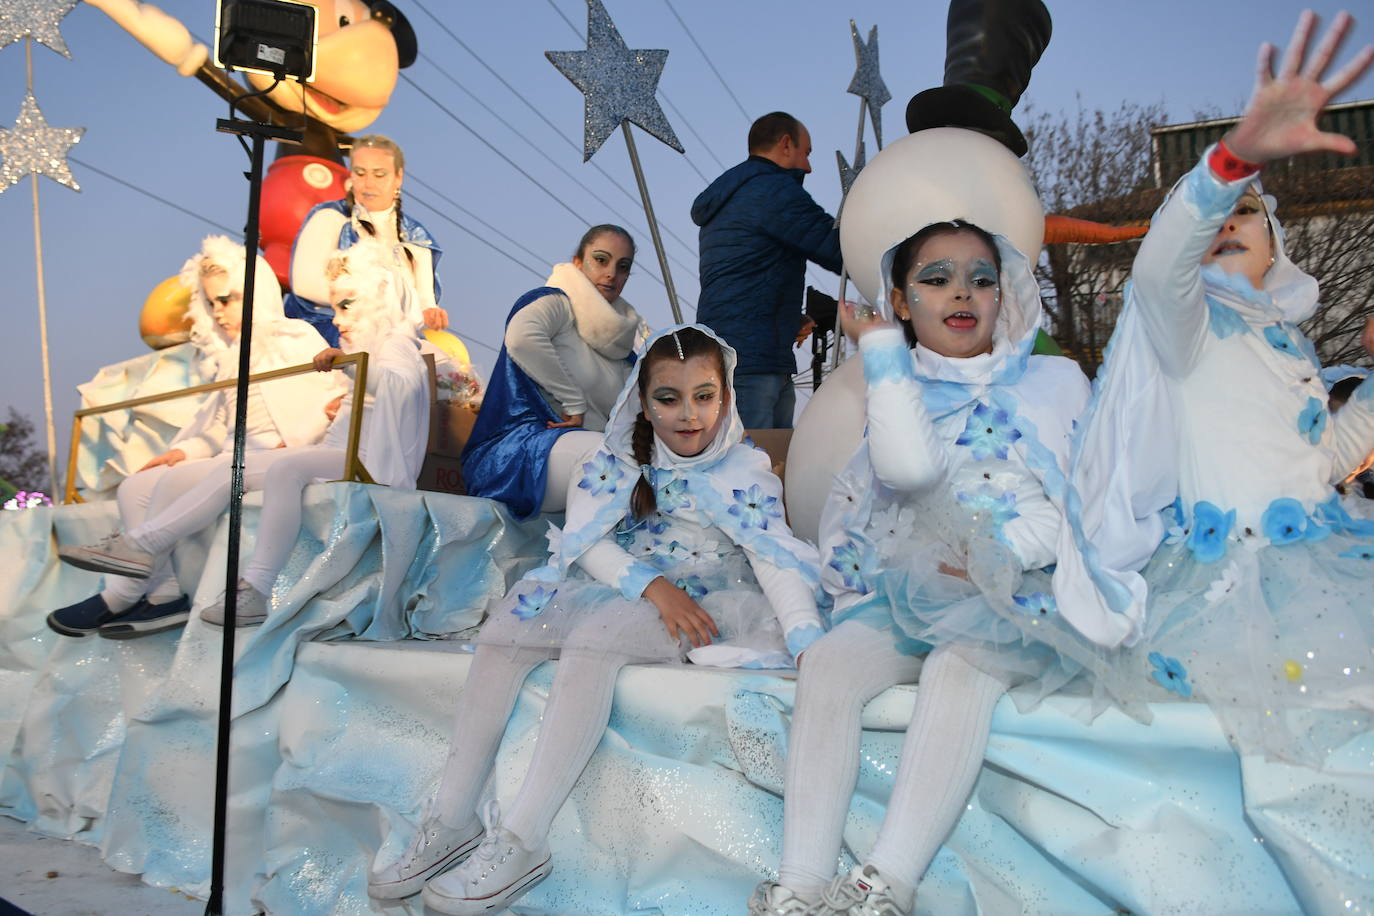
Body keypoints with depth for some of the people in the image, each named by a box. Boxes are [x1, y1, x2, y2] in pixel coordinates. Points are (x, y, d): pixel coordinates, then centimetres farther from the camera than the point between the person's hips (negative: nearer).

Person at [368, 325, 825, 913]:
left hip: (705, 603, -5)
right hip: (624, 587, 5)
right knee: (505, 630, -17)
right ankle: (454, 820, -12)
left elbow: (777, 563, -15)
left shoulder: (746, 472, -4)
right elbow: (587, 540, -7)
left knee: (594, 638, -34)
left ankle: (522, 840, -31)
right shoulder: (622, 459, 5)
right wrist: (655, 586, -24)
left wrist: (811, 645, -32)